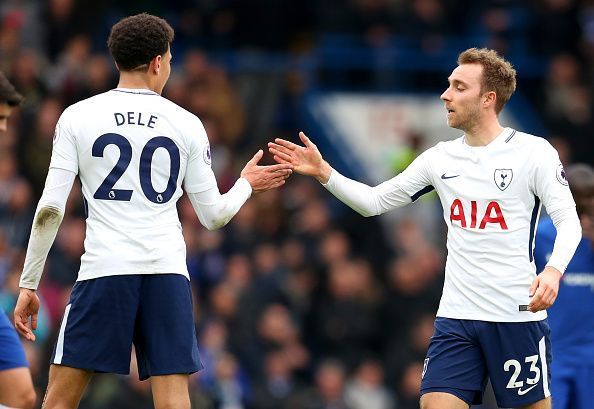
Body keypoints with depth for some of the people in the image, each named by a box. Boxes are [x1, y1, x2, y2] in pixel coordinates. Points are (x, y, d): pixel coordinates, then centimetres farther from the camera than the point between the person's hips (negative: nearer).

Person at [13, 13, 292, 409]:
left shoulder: (77, 117, 3)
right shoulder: (187, 124, 7)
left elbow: (50, 209, -2)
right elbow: (214, 215, 12)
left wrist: (29, 284, 4)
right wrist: (246, 184, 33)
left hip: (103, 272, -1)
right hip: (168, 273, 1)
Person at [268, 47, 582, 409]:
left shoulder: (534, 152, -5)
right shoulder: (440, 157, 9)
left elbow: (569, 220, -9)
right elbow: (374, 202, 16)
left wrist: (553, 271, -28)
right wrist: (322, 172, 2)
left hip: (517, 316, -4)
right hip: (456, 317, 4)